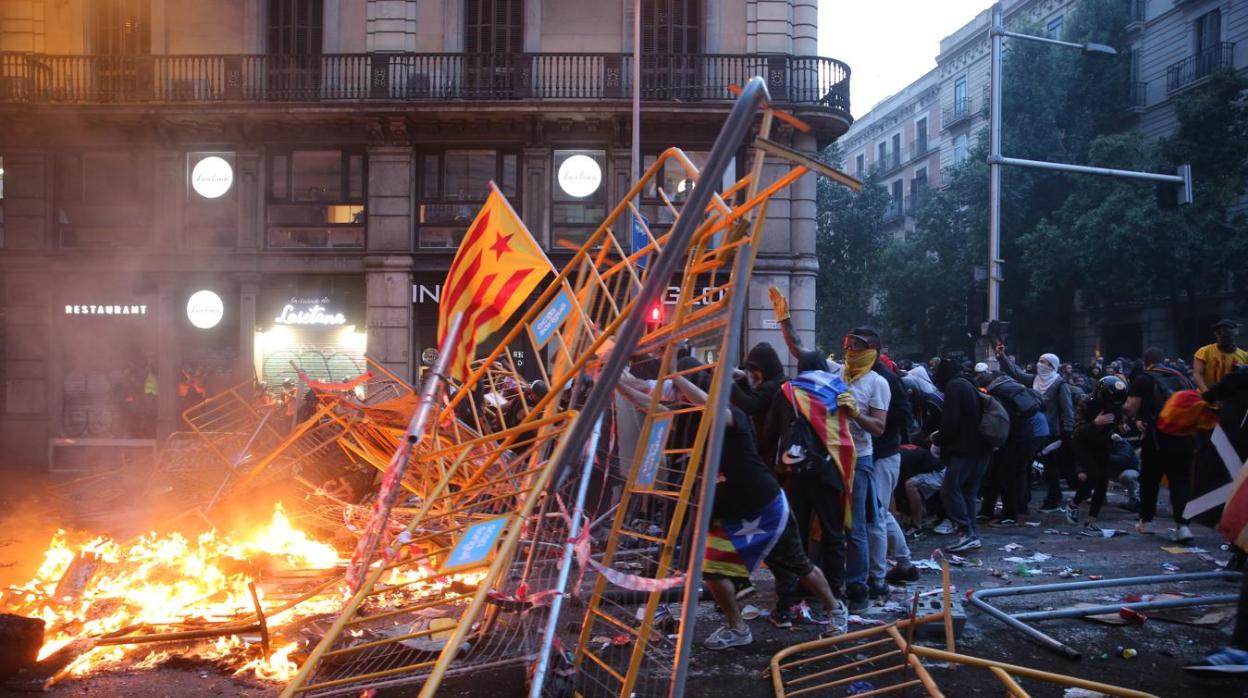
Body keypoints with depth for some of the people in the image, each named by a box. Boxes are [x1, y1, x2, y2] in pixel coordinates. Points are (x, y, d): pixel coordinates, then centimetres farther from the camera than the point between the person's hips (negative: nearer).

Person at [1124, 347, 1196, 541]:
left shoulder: (1143, 379, -1)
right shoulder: (1180, 377, 14)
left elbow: (1131, 409, -8)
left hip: (1158, 438, -3)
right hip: (1184, 436, 3)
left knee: (1149, 480, 13)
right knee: (1181, 481, 3)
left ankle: (1146, 521, 24)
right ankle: (1183, 524, -11)